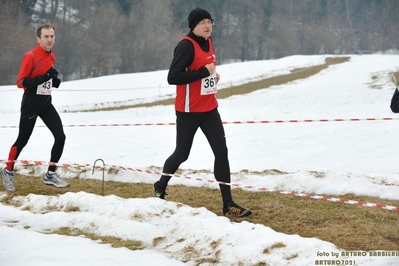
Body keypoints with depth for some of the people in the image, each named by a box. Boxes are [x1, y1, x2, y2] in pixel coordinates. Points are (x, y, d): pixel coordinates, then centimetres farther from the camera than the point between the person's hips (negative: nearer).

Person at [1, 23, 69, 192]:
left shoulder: (52, 57, 7)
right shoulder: (31, 56, -18)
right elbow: (20, 82, -20)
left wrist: (54, 81, 1)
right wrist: (43, 78, -30)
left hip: (46, 104, 7)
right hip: (30, 105, -7)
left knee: (60, 137, -3)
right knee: (22, 141, 4)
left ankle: (50, 175, 8)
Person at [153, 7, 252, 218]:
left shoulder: (208, 42, 9)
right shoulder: (186, 46, -17)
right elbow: (172, 77, -25)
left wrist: (213, 75, 4)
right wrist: (204, 72, -24)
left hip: (210, 110, 7)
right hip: (188, 112, -7)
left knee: (221, 152, -2)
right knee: (181, 154, 6)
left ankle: (228, 204, 0)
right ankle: (160, 187, 34)